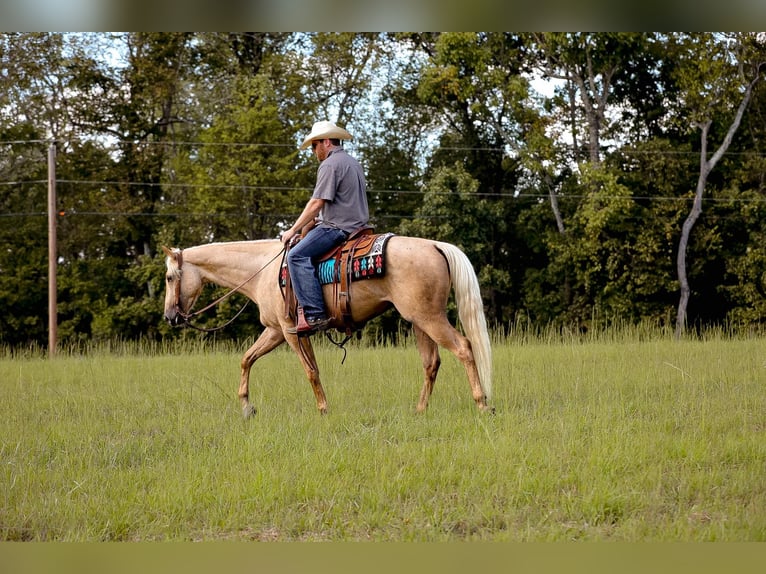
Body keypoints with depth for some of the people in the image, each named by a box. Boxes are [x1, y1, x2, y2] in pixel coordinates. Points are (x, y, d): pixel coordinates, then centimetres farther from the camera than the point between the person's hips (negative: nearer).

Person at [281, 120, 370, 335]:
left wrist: (294, 230, -10)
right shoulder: (354, 163, 21)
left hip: (338, 228, -11)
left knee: (297, 255, -21)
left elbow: (317, 203, -17)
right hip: (357, 226, 11)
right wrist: (319, 219, 23)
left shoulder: (330, 165, -11)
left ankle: (314, 314, -31)